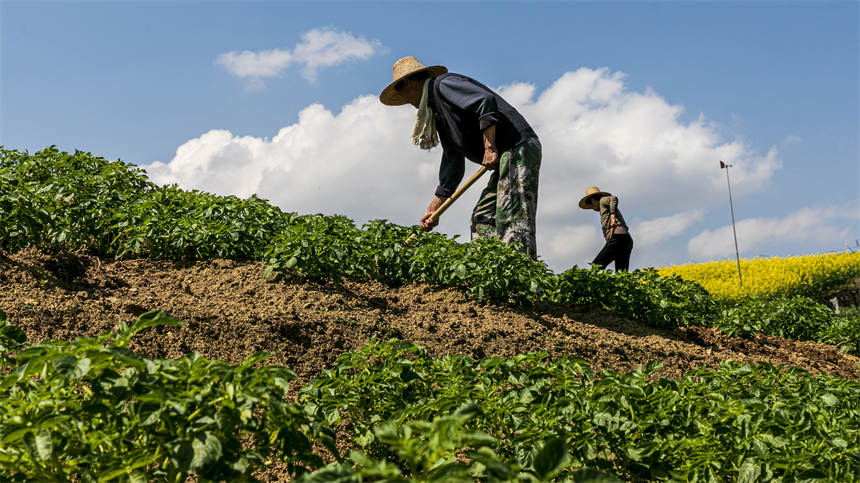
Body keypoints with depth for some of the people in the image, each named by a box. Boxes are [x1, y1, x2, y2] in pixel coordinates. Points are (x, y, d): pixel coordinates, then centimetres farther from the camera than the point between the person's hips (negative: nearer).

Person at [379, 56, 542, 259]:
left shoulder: (443, 84, -3)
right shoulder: (438, 111, 25)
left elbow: (486, 101, -20)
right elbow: (453, 165, 22)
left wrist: (490, 147, -22)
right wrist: (433, 209, 19)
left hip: (518, 148, -10)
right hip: (505, 158, 10)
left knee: (513, 220, -17)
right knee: (482, 219, 7)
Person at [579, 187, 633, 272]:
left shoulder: (603, 200, 12)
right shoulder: (611, 209, 35)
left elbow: (614, 198, -12)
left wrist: (612, 216, -21)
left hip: (617, 237, -9)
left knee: (596, 266, -13)